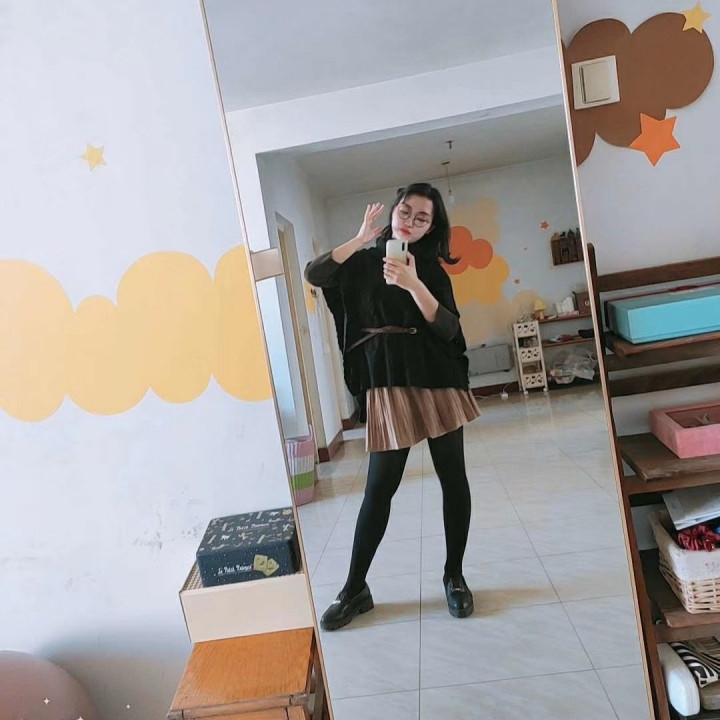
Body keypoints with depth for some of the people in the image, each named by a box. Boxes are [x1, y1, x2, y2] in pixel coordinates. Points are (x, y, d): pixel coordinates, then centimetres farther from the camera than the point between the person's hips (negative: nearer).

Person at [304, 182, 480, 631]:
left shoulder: (432, 268, 9)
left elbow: (449, 329, -5)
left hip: (438, 379, 1)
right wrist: (361, 239, -10)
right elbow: (314, 275, -8)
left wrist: (413, 285, -19)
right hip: (387, 380, -1)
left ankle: (454, 576, 24)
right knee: (380, 485, 0)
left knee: (453, 476, 5)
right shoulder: (364, 261, 9)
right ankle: (355, 588, 16)